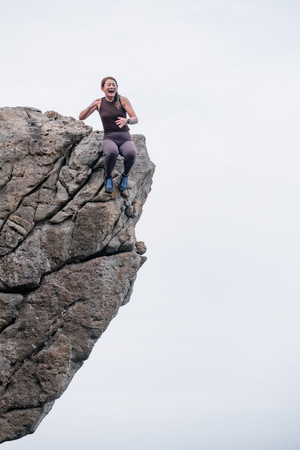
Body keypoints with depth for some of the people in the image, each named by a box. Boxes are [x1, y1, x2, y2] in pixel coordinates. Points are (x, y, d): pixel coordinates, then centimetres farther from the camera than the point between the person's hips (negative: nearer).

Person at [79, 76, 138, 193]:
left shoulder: (123, 100, 1)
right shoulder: (99, 102, 5)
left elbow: (135, 119, -4)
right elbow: (81, 117, 1)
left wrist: (127, 120, -28)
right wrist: (91, 106, -18)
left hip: (125, 139, 0)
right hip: (109, 139, 0)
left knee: (131, 154, -37)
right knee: (112, 153, -39)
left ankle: (125, 176, -5)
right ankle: (108, 177, -10)